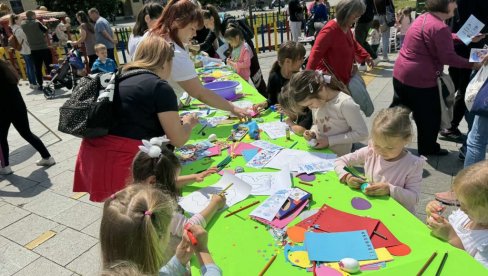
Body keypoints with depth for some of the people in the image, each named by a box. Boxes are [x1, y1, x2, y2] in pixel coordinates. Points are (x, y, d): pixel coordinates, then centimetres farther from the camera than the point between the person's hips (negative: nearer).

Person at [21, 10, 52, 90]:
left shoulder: (23, 25, 3)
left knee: (38, 68, 7)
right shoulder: (37, 23, -10)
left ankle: (40, 85, 9)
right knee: (49, 66, 6)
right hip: (44, 48, -4)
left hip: (33, 49, 4)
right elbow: (46, 30, 2)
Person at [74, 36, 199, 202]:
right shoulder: (160, 87, -8)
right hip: (122, 162, -8)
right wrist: (188, 123, 17)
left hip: (93, 155, 8)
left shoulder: (120, 79, 15)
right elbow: (178, 139, -4)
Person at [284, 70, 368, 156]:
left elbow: (362, 133, -17)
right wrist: (312, 132, -7)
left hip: (338, 158, -5)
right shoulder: (316, 100, -1)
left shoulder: (345, 103, -21)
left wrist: (330, 140, -18)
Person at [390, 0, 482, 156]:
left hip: (401, 73, 9)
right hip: (420, 79, -9)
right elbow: (448, 58, -17)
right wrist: (472, 64, -7)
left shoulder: (425, 17, 11)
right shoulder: (439, 27, -20)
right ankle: (428, 149, 27)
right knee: (429, 117, 10)